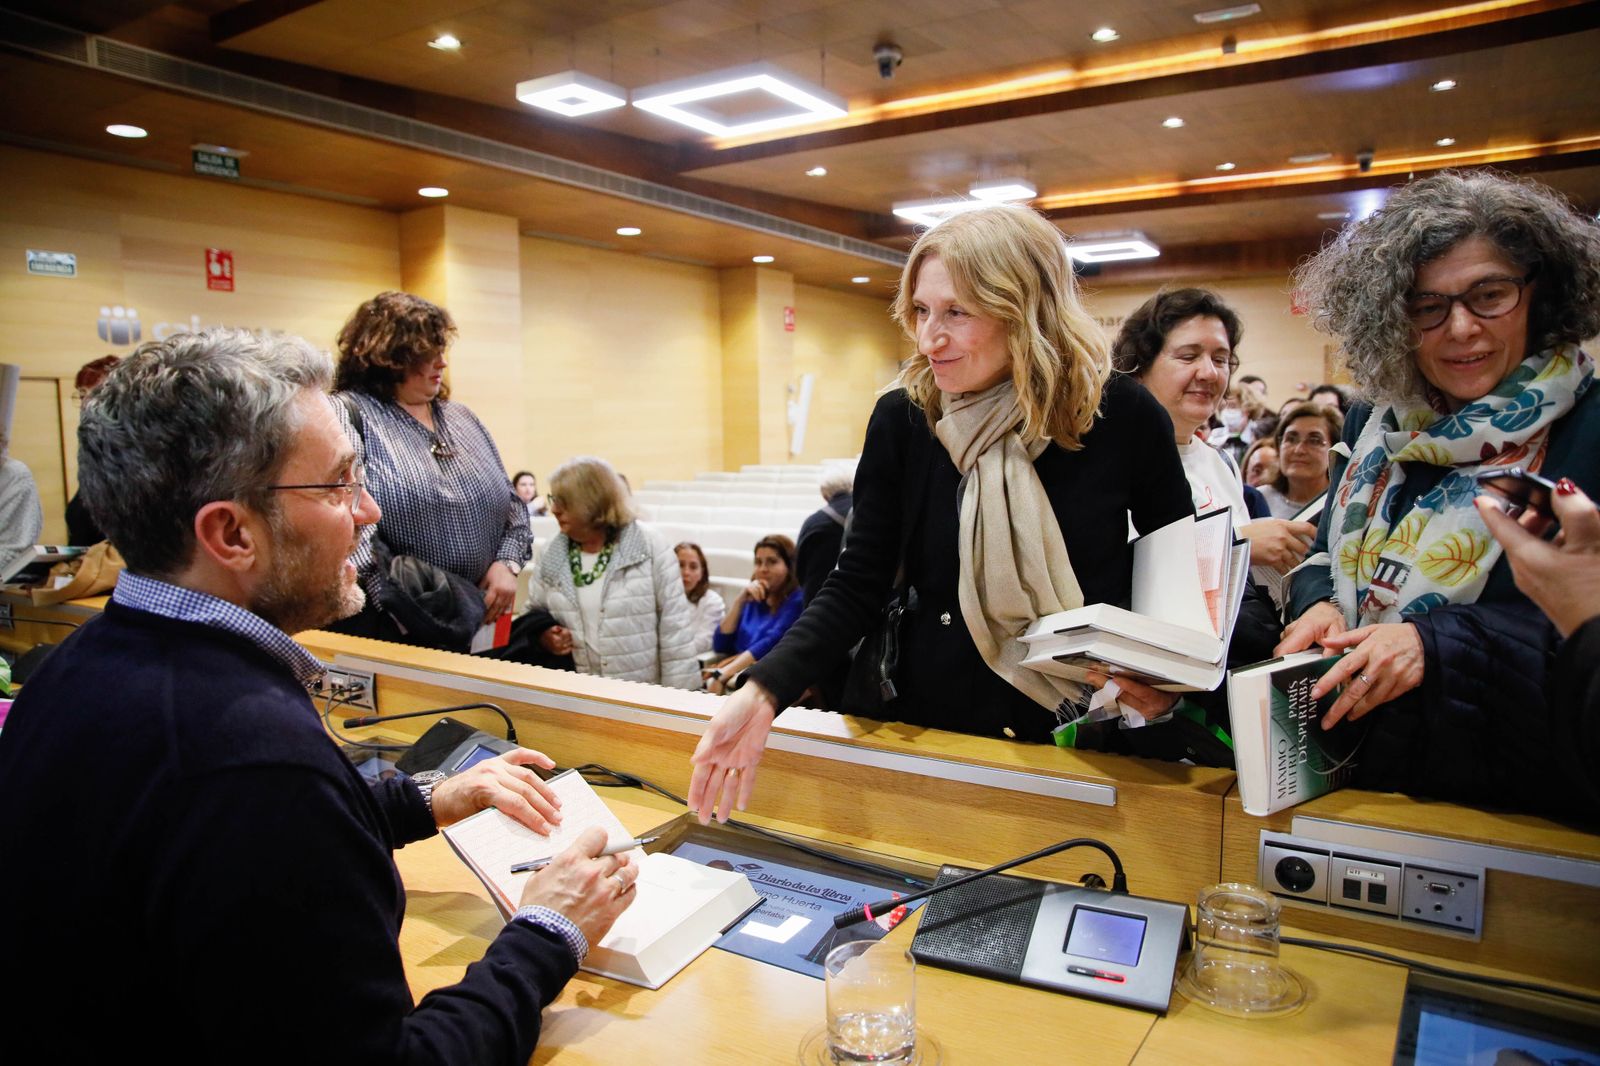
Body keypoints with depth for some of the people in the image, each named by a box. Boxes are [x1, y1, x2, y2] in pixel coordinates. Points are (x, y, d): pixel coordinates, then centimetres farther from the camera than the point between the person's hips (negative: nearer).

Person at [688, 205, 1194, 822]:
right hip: (930, 728, 1)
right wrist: (764, 690, -21)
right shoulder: (901, 420, -7)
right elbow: (858, 586, -7)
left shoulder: (1123, 417, -10)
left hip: (1085, 741, 0)